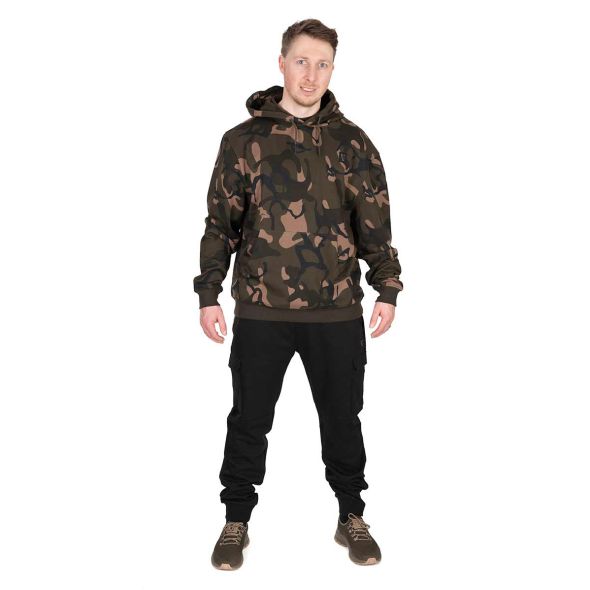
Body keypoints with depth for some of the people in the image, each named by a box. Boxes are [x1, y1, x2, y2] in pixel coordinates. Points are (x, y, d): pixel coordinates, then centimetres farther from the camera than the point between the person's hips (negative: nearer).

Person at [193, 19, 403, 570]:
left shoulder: (351, 142, 5)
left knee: (342, 418, 12)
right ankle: (236, 521, 28)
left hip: (337, 310, 1)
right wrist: (208, 295, 2)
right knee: (249, 420, 9)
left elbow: (375, 224, 7)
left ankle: (351, 518, 31)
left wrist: (387, 290, 1)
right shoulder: (243, 139, 3)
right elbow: (220, 223, 5)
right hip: (260, 308, 0)